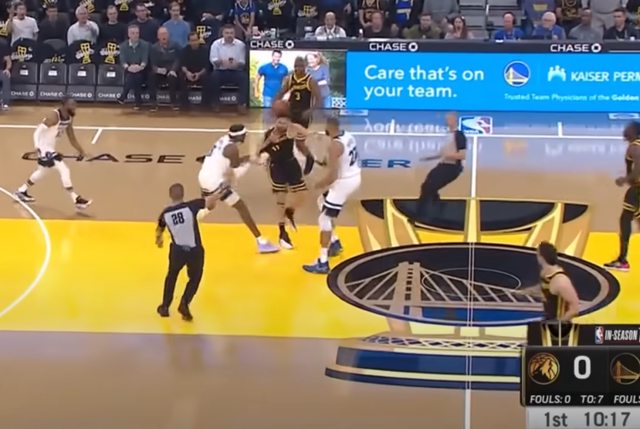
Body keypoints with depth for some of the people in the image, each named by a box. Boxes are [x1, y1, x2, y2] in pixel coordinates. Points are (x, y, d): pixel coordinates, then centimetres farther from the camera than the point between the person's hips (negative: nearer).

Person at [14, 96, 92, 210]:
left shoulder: (69, 119, 2)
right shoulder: (54, 116, -25)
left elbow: (72, 138, 11)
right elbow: (38, 130, -27)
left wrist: (80, 150, 4)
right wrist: (37, 147, -35)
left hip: (50, 148, 10)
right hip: (44, 148, -10)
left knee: (42, 171, 28)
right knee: (64, 170, -17)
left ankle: (22, 191, 46)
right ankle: (76, 200, -16)